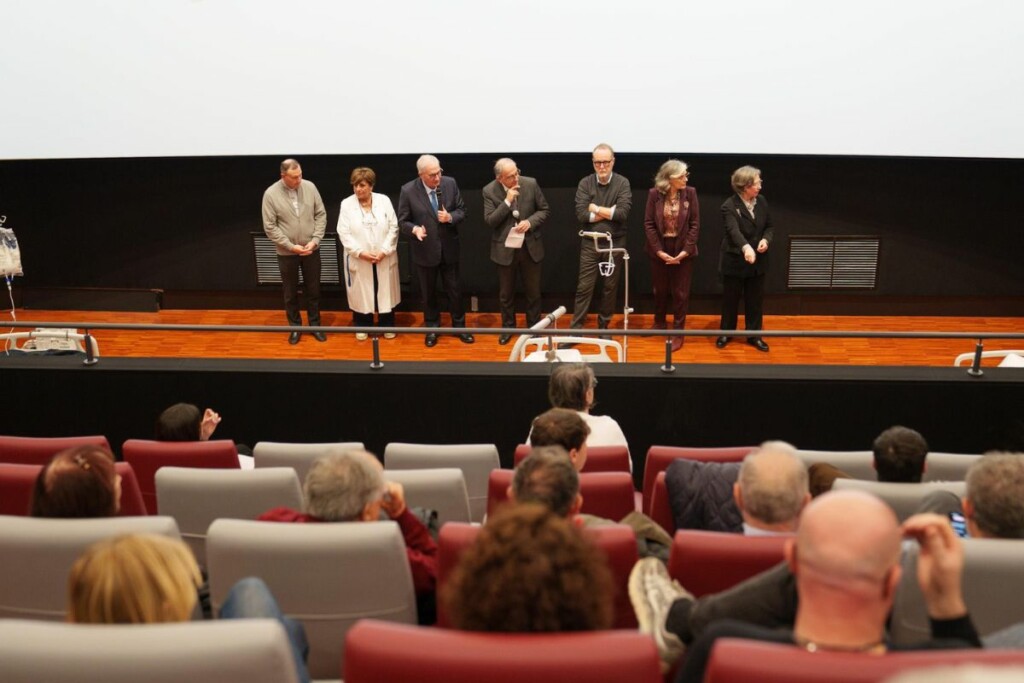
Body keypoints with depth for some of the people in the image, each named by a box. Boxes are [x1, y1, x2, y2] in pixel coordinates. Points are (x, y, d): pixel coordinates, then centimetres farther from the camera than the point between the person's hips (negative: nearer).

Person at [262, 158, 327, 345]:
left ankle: (315, 324, 29)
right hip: (286, 253, -1)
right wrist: (291, 246, -16)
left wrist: (315, 240, -11)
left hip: (311, 250, 2)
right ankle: (295, 326, 29)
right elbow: (270, 227, -11)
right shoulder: (271, 194, -12)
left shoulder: (310, 187, -7)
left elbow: (321, 215, 0)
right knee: (291, 292, 12)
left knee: (313, 289, 13)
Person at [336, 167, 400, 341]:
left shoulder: (384, 200, -3)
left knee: (385, 291, 11)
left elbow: (393, 228, -3)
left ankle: (387, 325, 27)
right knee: (361, 292, 9)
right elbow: (344, 233, -7)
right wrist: (360, 252, -18)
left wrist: (385, 251, -14)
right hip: (358, 260, -1)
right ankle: (362, 326, 26)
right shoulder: (346, 204, -4)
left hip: (384, 259, 1)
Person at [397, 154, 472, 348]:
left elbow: (461, 210, 1)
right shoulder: (408, 190, -14)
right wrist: (414, 229, -28)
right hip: (425, 251, -1)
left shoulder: (450, 183, -8)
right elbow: (402, 221, -7)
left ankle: (459, 325, 31)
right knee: (428, 292, 14)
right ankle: (432, 328, 32)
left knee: (455, 289, 13)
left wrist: (450, 217, -21)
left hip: (449, 248, 2)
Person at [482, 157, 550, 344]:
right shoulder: (489, 191, -10)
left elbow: (544, 210, 1)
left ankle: (534, 327, 29)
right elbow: (490, 221, -15)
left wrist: (530, 222, -18)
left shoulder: (531, 184, -8)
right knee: (506, 293, 13)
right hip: (505, 249, -1)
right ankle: (508, 327, 32)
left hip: (530, 247, 1)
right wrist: (507, 201, -24)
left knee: (533, 292, 12)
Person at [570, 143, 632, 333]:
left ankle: (604, 326, 25)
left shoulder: (622, 183, -4)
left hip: (615, 244, 0)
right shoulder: (585, 184, -2)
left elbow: (623, 213, -17)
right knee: (584, 287, 2)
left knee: (610, 287, 11)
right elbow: (581, 214, -14)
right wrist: (610, 212, -15)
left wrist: (596, 209, -12)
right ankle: (576, 328, 8)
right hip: (590, 244, 0)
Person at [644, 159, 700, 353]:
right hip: (659, 249, 1)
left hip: (683, 249, 0)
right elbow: (649, 224, -6)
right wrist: (659, 250, -13)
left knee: (680, 292, 4)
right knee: (660, 290, 14)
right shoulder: (654, 194, -7)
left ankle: (678, 331, 16)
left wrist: (685, 251, -13)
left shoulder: (690, 193, -6)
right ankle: (660, 323, 36)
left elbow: (695, 224, -6)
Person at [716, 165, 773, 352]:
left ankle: (753, 335, 24)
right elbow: (734, 231, -34)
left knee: (755, 299, 11)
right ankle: (726, 332, 27)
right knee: (730, 299, 10)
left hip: (758, 261, 5)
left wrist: (766, 239, -13)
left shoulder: (762, 201, 1)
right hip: (735, 261, -5)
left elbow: (769, 226, 10)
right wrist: (746, 247, -52)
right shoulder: (729, 206, -18)